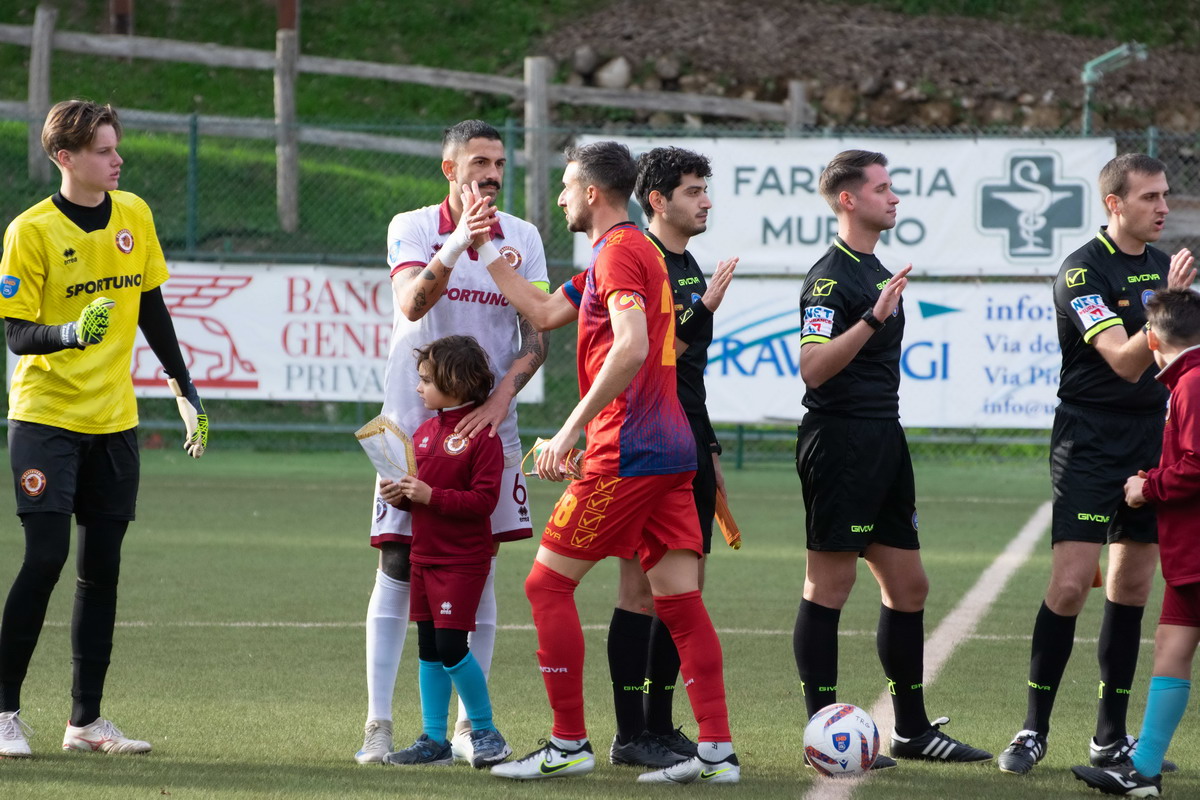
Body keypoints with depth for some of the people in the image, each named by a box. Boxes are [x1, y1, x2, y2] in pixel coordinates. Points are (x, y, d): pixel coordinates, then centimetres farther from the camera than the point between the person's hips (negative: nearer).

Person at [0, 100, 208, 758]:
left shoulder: (133, 215, 6)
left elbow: (152, 310, 16)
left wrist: (185, 390, 16)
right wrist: (69, 333, -31)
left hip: (114, 420, 5)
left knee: (101, 568, 5)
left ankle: (86, 719, 9)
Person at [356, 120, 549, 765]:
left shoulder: (522, 239, 5)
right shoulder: (412, 229, -2)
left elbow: (536, 338, 1)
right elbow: (412, 303, -19)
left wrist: (501, 397, -15)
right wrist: (457, 245, -34)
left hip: (487, 423, 2)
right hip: (413, 421, -2)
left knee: (479, 569, 4)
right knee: (397, 567, -4)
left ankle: (470, 724, 10)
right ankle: (378, 724, -1)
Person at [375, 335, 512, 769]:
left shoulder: (482, 436, -12)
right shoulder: (424, 432, 12)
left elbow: (483, 500, -18)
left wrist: (431, 496, -23)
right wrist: (400, 494, -1)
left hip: (462, 561, -8)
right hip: (424, 555, 8)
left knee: (451, 647, -11)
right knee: (429, 650, 9)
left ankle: (486, 733, 4)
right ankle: (434, 740, 15)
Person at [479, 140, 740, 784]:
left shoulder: (619, 252, -10)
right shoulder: (631, 251, 21)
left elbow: (632, 347, -24)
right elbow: (545, 313, 25)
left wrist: (571, 429, -24)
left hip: (626, 451, -9)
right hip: (671, 448, 9)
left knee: (547, 583, -2)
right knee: (678, 598, 4)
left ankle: (568, 744, -1)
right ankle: (717, 749, -2)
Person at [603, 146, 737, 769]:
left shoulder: (690, 269, 17)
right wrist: (704, 309, -23)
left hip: (689, 451, 9)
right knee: (643, 588, -7)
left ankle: (660, 726, 16)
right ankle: (630, 735, -3)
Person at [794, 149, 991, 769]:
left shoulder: (875, 271, 17)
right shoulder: (831, 277, -13)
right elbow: (813, 367, -25)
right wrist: (873, 318, -32)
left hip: (884, 439, 10)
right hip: (840, 438, -10)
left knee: (908, 586, 11)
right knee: (829, 586, -5)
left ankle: (913, 729, 19)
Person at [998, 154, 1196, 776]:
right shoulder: (1083, 271, -13)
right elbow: (1126, 362, -22)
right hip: (1089, 440, -7)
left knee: (1131, 589, 8)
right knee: (1070, 585, -12)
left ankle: (1111, 737, 14)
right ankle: (1034, 730, -4)